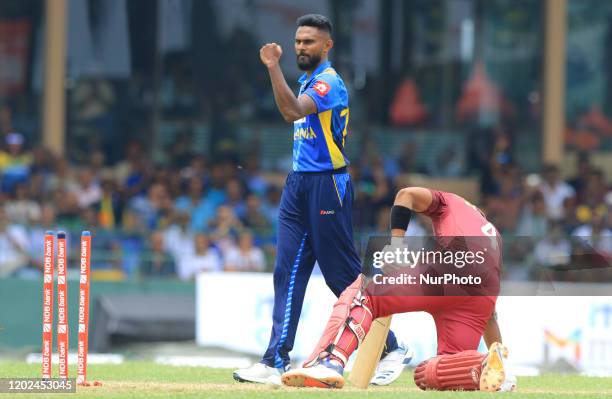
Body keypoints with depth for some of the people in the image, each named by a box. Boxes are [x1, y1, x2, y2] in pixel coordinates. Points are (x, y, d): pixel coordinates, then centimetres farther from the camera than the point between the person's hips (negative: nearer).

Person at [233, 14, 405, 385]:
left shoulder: (330, 82, -13)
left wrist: (274, 67, -34)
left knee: (346, 276, -3)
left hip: (326, 186, -9)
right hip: (298, 186, 9)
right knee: (288, 272, 0)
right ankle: (277, 361, -5)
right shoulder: (308, 82, 16)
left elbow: (294, 111, -30)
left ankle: (390, 347, 10)